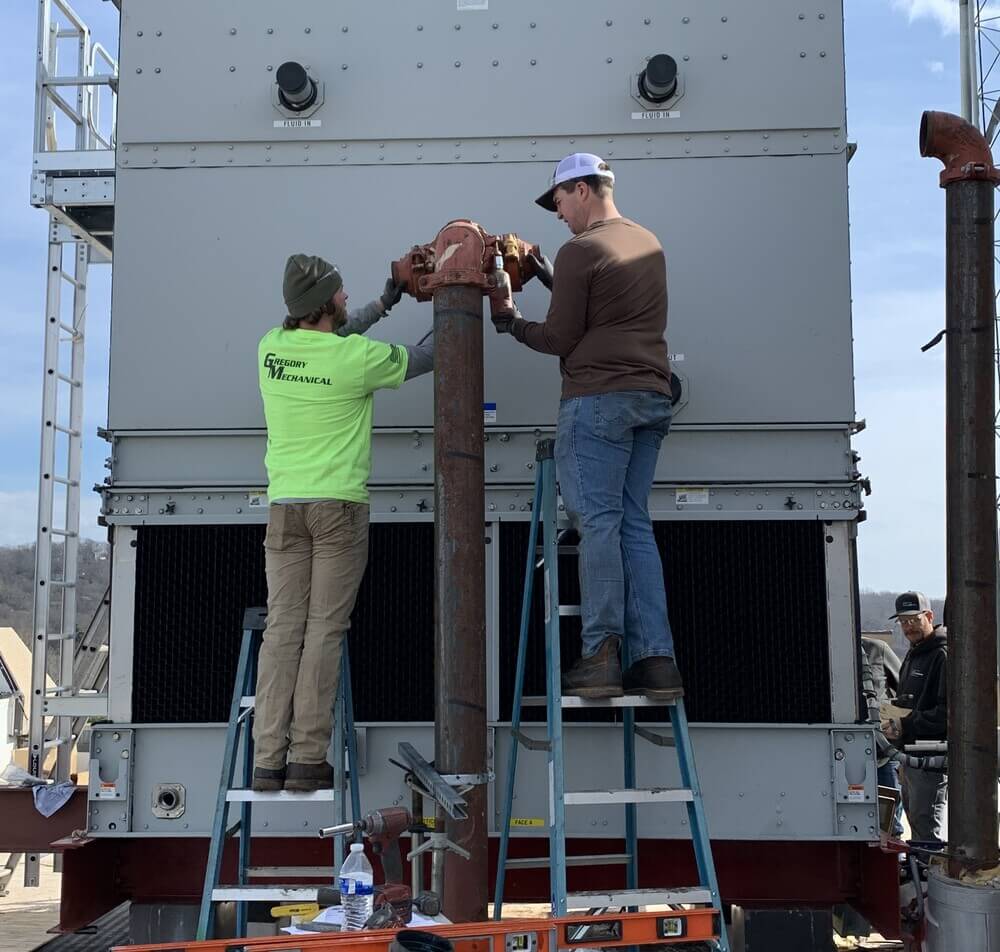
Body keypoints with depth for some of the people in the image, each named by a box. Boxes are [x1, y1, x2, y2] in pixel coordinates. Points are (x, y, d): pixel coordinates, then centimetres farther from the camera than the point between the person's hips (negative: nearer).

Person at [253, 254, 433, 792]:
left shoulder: (271, 346, 6)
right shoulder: (358, 357, -8)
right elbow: (422, 360, 8)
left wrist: (384, 304, 34)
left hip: (284, 505, 4)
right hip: (338, 505, -4)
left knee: (282, 629, 3)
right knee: (324, 631, -1)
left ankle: (267, 761, 1)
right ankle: (308, 761, -1)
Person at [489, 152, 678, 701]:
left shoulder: (580, 251, -6)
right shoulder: (648, 243, 19)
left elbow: (559, 339, -5)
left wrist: (508, 320, 10)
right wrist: (553, 281, 25)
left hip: (598, 399, -7)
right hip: (652, 397, 8)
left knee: (598, 521, -6)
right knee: (635, 524, 6)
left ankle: (601, 656, -7)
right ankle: (655, 660, 2)